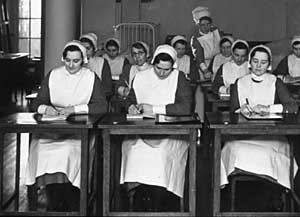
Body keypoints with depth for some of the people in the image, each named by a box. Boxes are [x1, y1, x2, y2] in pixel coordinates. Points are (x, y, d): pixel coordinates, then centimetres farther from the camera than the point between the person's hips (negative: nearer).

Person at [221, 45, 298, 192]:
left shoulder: (275, 83, 8)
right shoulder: (240, 83, 12)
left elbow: (293, 107, -5)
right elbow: (232, 113, 8)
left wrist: (268, 108, -18)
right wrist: (241, 111, -14)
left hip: (270, 134, -1)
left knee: (265, 153, -33)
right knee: (235, 150, -32)